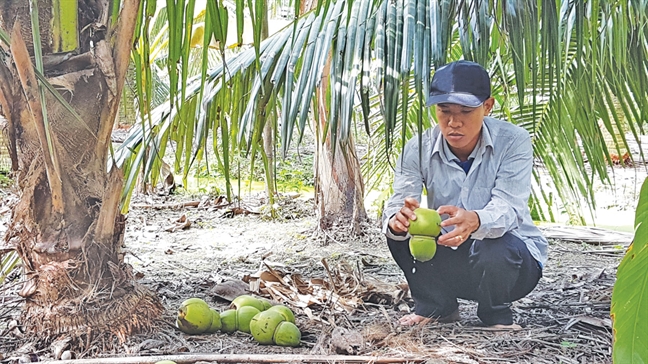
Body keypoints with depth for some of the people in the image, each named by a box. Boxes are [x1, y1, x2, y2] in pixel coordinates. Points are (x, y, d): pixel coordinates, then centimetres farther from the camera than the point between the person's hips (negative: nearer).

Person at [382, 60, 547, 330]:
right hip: (448, 261, 3)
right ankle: (435, 306, 3)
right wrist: (397, 220, -49)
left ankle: (496, 313, -1)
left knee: (495, 251, -36)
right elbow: (399, 202, -23)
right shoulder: (418, 149, -11)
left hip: (514, 258, -2)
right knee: (401, 229, -21)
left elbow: (508, 209, -30)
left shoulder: (513, 142, -18)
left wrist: (474, 221, -53)